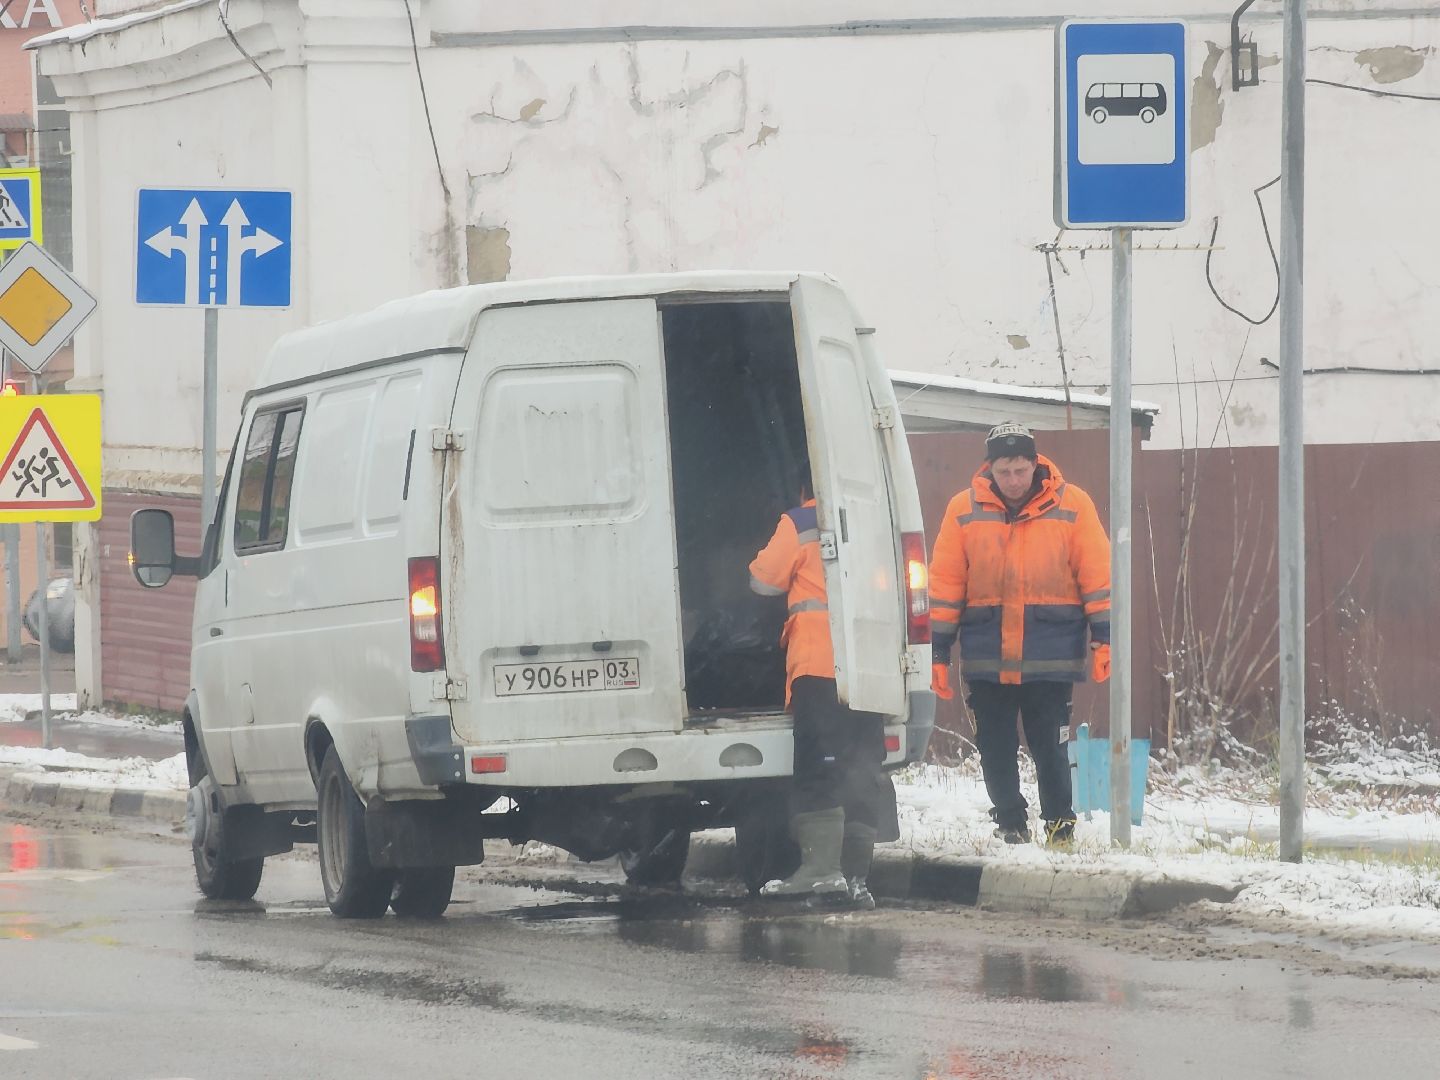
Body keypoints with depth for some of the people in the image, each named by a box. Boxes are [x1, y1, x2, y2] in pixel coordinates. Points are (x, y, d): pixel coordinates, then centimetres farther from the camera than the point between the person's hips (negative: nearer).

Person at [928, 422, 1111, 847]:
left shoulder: (1071, 505, -2)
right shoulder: (965, 509, 1)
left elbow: (1096, 573, 1)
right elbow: (945, 584, 5)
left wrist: (1103, 637, -5)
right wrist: (938, 650, 2)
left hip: (1051, 655, -2)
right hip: (986, 658, 2)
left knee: (1050, 747, 0)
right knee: (995, 748, 6)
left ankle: (1060, 827, 14)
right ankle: (1010, 825, 19)